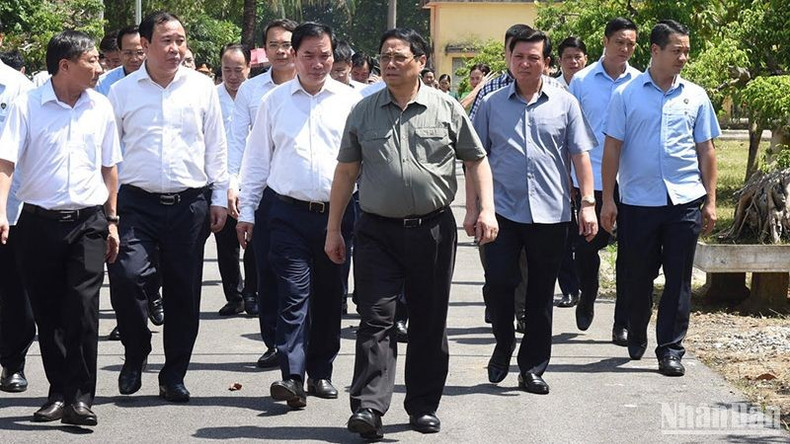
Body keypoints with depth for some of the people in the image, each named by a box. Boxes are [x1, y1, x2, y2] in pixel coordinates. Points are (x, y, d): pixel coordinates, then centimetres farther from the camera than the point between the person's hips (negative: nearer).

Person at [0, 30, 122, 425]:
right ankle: (59, 392, 18)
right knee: (47, 314, 6)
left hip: (88, 222, 1)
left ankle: (79, 397, -7)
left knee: (83, 307, -11)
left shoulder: (101, 107, 7)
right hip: (39, 221, -1)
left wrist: (111, 221, 12)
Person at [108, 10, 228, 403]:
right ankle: (135, 355, 6)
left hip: (189, 204, 1)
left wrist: (219, 198, 8)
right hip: (138, 203, -1)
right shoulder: (122, 92, 5)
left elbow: (216, 147, 11)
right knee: (126, 276, -19)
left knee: (184, 292, 4)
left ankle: (173, 377, 16)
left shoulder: (202, 88, 7)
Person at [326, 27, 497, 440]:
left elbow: (476, 160, 7)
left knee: (429, 323, 7)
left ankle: (424, 406, 18)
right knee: (375, 320, -6)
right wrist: (333, 229, 7)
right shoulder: (364, 112, 7)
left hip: (433, 230, 0)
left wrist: (484, 209, -6)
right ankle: (368, 407, -10)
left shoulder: (447, 108, 3)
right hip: (377, 231, 0)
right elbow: (346, 171, 9)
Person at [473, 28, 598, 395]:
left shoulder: (564, 103, 6)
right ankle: (503, 345, 18)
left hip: (550, 213, 0)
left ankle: (533, 367, 16)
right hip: (503, 210, 0)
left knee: (541, 294, 6)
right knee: (499, 281, -9)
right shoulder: (492, 104, 7)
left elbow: (580, 156, 5)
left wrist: (588, 204, -2)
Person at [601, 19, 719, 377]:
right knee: (639, 276, 9)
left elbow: (706, 150, 11)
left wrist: (710, 201, 6)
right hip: (638, 201, -1)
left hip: (685, 201, 1)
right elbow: (612, 148, 2)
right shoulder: (626, 95, 2)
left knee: (678, 279, 1)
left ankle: (670, 349, 7)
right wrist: (607, 199, -2)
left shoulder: (695, 96, 8)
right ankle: (636, 338, 30)